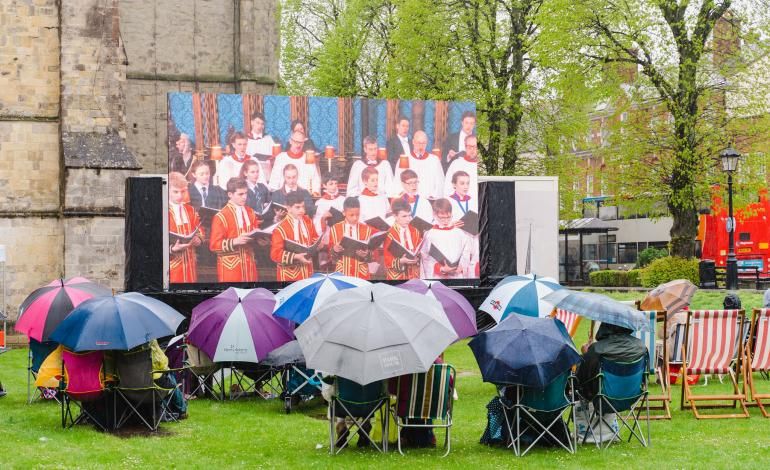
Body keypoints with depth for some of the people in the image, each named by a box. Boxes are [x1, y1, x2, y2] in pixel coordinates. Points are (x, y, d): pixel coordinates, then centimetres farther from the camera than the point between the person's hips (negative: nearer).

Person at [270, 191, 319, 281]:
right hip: (290, 275, -6)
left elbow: (315, 239, 17)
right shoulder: (281, 229, -17)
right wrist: (295, 257, -27)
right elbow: (275, 254, -19)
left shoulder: (308, 221, 4)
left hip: (307, 272, 6)